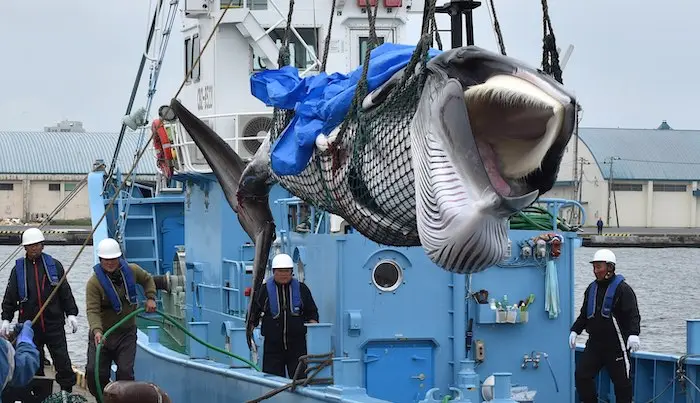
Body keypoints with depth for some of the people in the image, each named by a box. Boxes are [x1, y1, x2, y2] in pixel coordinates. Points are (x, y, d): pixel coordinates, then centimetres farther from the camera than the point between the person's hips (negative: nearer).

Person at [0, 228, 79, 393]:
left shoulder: (54, 265, 6)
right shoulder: (18, 269, 7)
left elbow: (65, 292, 7)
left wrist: (71, 313, -1)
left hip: (54, 323, -1)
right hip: (29, 325, 1)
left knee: (62, 360, -3)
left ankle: (67, 390, 4)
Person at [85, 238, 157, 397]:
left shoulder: (131, 270, -4)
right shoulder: (94, 282, -18)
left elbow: (147, 279, 20)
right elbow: (92, 310, -26)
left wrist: (150, 298, 5)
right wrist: (96, 330, -42)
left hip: (126, 332, 2)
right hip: (102, 333, -2)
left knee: (125, 372, -10)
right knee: (94, 371, -4)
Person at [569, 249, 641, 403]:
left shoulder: (623, 289, -8)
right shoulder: (592, 289, 13)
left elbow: (633, 314, -16)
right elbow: (584, 315, 22)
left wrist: (633, 334, -30)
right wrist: (575, 330, 10)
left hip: (616, 345, -6)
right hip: (594, 343, 6)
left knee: (621, 381, 0)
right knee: (582, 375, -1)